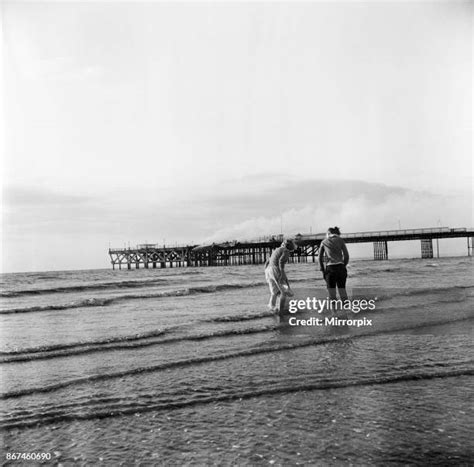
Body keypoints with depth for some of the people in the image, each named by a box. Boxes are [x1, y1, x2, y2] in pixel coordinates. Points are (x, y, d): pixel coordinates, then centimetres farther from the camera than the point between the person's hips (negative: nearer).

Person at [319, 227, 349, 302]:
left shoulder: (324, 242, 11)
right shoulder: (340, 240, 10)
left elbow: (320, 258, 9)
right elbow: (346, 255, 4)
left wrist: (323, 270, 12)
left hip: (330, 268, -1)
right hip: (340, 267, 1)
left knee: (332, 295, 3)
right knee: (342, 290, 7)